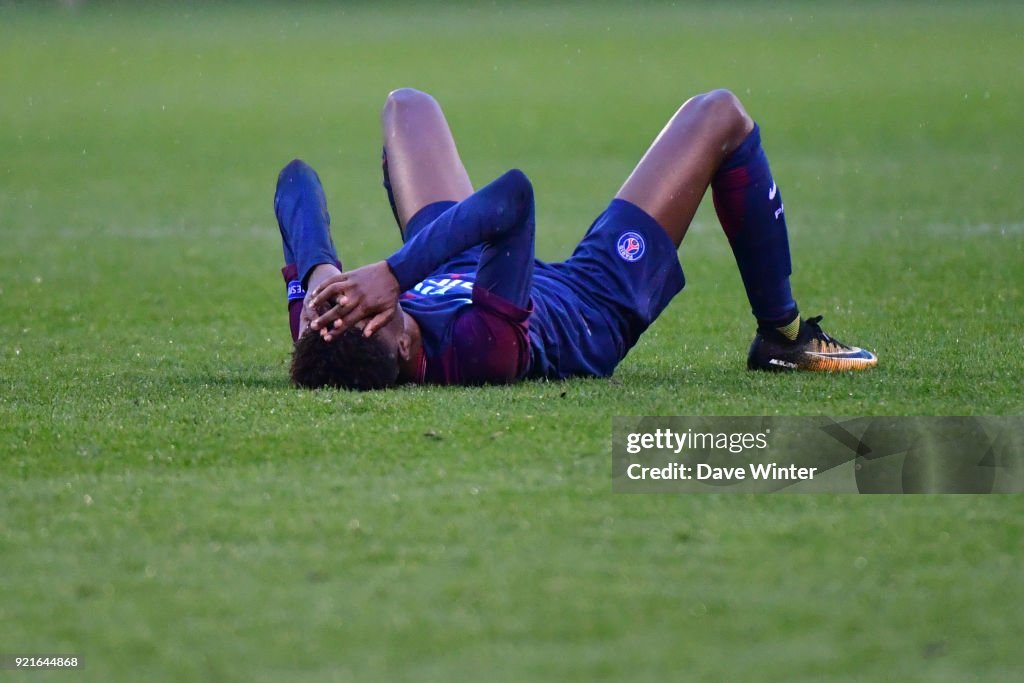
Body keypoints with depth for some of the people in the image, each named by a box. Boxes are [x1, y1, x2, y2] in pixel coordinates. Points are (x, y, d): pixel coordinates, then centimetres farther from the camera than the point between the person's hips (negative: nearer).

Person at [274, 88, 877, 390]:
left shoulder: (317, 340, -36)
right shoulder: (479, 350, -50)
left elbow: (297, 184, -32)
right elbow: (514, 196, -56)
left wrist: (320, 271, -50)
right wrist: (394, 273, -63)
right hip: (596, 302, -5)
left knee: (408, 106, 23)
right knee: (720, 116, 3)